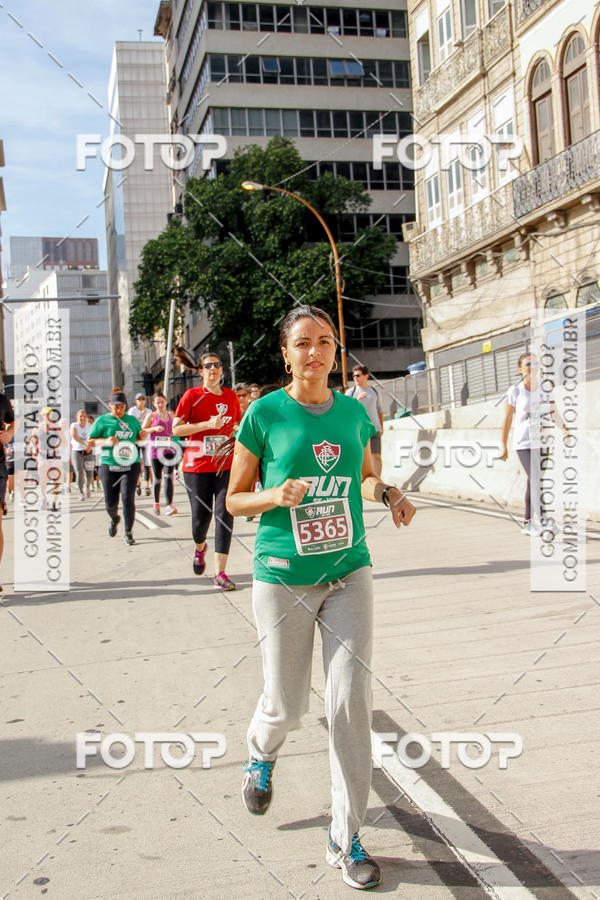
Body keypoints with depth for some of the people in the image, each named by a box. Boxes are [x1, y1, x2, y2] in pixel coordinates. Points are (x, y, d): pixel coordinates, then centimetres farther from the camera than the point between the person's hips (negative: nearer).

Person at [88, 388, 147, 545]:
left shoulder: (132, 419, 12)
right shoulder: (102, 420, 3)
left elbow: (140, 436, 27)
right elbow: (89, 440, 5)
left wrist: (142, 436, 2)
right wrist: (106, 441, -12)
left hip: (130, 466, 1)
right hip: (109, 467, -1)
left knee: (128, 498, -11)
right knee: (110, 502, 4)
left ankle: (128, 533, 1)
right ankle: (115, 519, 40)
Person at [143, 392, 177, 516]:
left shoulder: (171, 415, 12)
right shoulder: (151, 416, 1)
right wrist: (154, 429, -15)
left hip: (169, 449, 2)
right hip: (155, 449, -2)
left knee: (169, 476, -13)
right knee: (157, 478, 7)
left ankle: (169, 505, -20)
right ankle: (156, 504, 23)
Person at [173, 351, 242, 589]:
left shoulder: (231, 396, 9)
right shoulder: (192, 395, -1)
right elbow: (176, 429, -6)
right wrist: (208, 424, -15)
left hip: (226, 464, 2)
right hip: (197, 465, -2)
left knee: (224, 514, -9)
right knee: (201, 516, 3)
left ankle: (220, 573, -4)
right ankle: (200, 547, 39)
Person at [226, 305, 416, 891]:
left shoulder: (354, 412, 5)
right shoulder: (264, 414, -6)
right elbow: (233, 500, -1)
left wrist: (387, 492, 0)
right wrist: (276, 495, -20)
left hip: (348, 573, 3)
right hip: (283, 578, -2)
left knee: (351, 701, -4)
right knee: (287, 705, 9)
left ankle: (346, 839, 14)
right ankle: (261, 755, 47)